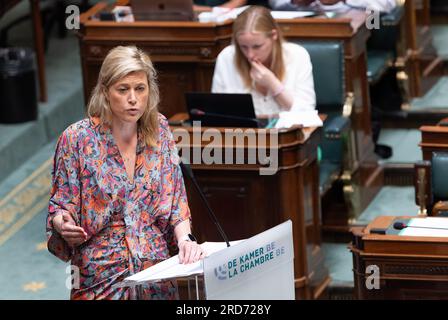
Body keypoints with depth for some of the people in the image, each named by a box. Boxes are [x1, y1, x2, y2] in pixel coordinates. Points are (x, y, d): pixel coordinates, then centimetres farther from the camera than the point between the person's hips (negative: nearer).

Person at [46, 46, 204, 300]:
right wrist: (64, 224, -21)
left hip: (156, 268, 3)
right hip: (101, 276, -2)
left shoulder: (160, 131, 5)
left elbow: (176, 202, 8)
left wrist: (185, 238, -10)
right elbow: (59, 207, 1)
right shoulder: (77, 139, -5)